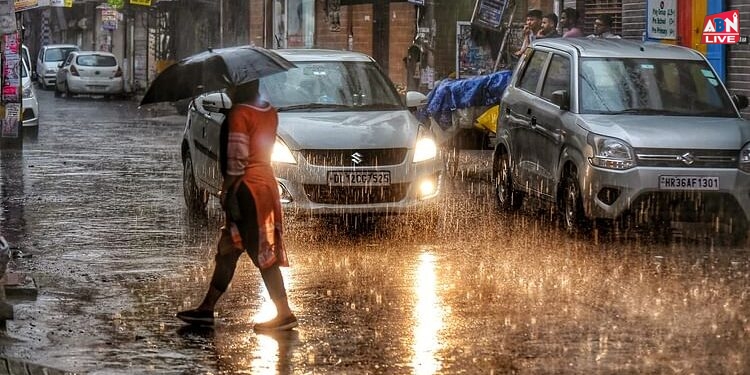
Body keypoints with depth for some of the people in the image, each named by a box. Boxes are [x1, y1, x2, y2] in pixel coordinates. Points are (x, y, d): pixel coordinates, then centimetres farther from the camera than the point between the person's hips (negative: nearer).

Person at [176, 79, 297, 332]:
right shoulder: (270, 113, 10)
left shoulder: (239, 114, -15)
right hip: (266, 182, 9)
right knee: (228, 249, 15)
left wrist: (227, 190, -14)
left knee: (262, 253, -5)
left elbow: (237, 160, -18)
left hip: (247, 187, -9)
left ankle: (284, 314, -3)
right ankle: (207, 309, 20)